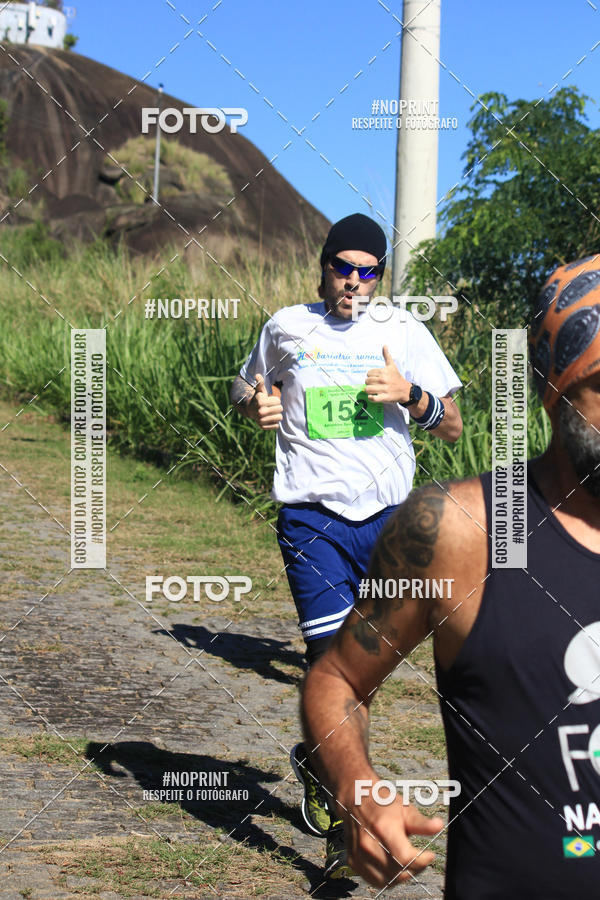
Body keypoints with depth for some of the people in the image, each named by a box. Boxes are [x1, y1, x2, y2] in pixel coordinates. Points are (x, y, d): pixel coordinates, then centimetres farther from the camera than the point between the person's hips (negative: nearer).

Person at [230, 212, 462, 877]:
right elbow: (248, 387, 23)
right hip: (312, 516, -2)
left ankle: (314, 759, 39)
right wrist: (257, 405, -1)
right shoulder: (286, 327, 5)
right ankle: (346, 822, -1)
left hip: (387, 516, 2)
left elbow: (453, 427, 7)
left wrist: (409, 394, -13)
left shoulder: (403, 331, 6)